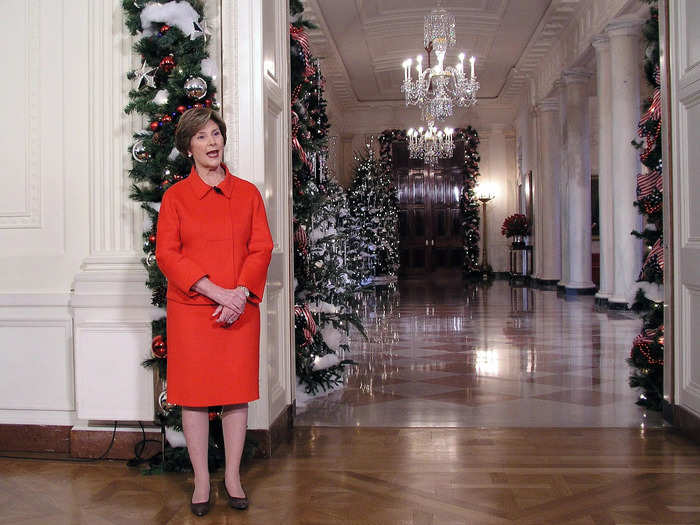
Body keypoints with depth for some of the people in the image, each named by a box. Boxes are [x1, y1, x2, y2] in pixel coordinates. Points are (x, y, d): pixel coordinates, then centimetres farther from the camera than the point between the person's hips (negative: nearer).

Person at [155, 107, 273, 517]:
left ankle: (233, 476, 21)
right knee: (194, 392, 4)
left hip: (240, 309, 1)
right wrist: (213, 290, -15)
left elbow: (262, 248, 3)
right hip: (190, 309, -1)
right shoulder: (175, 196, 3)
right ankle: (202, 480, 18)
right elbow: (167, 253, -4)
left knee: (238, 391, 6)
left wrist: (241, 292, -12)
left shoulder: (248, 193, 8)